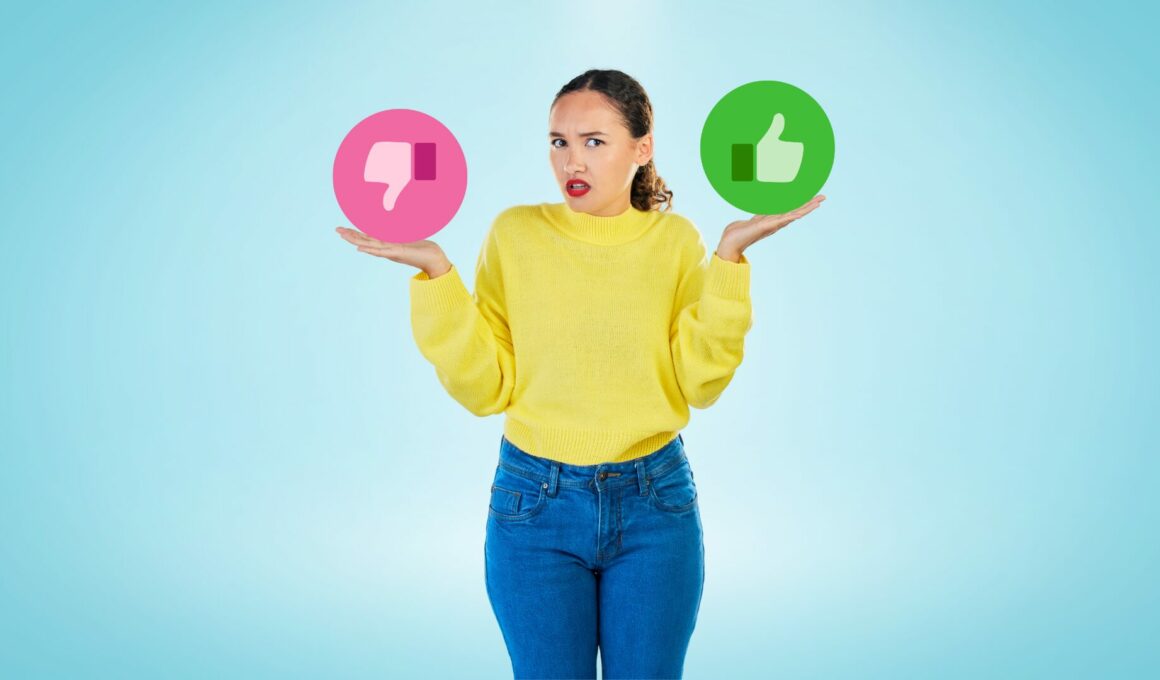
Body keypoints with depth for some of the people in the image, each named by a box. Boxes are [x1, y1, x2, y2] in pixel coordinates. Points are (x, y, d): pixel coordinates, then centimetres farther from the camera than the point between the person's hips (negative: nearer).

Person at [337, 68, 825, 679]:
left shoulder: (675, 240, -1)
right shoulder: (515, 234, -4)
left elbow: (700, 384, -8)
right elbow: (484, 389, -7)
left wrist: (728, 258, -13)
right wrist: (437, 274, -15)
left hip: (655, 500, 1)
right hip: (535, 501, 0)